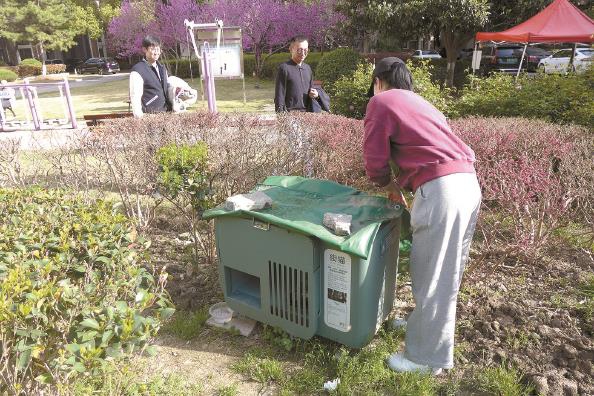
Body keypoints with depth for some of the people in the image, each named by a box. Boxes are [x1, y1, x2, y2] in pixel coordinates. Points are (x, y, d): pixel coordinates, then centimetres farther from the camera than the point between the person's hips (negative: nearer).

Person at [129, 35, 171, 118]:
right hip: (150, 114, -7)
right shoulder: (138, 71, -6)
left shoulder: (162, 69, 17)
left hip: (166, 112, 7)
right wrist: (139, 116, -20)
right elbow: (135, 97, -11)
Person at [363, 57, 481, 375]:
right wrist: (401, 185, 29)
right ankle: (425, 324, 39)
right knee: (446, 271, 20)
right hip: (468, 182, 9)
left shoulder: (381, 101, 5)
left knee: (431, 276, 2)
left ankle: (427, 357, 16)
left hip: (441, 188, -9)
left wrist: (386, 184, 20)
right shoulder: (418, 102, 29)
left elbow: (375, 158, 1)